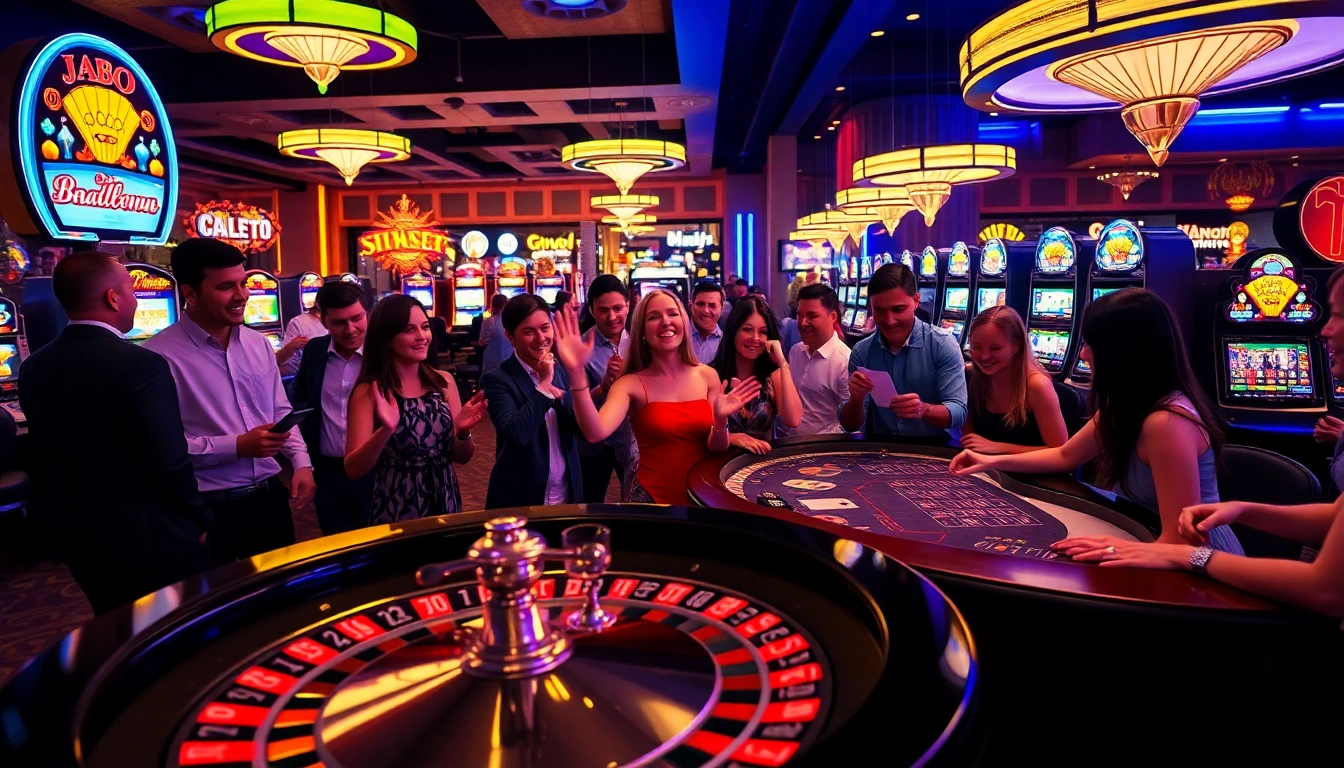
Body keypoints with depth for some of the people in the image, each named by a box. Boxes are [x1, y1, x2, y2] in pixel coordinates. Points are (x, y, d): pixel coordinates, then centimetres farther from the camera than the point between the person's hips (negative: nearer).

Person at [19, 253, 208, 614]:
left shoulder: (32, 369, 1)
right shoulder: (142, 365, -22)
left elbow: (40, 459, 9)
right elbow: (171, 463, -22)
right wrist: (197, 519, -7)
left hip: (77, 539, 7)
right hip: (153, 541, -7)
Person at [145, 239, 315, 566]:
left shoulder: (258, 343, 6)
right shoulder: (161, 356, -15)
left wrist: (301, 462, 0)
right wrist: (237, 446, -20)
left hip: (269, 497, 6)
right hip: (210, 509, -6)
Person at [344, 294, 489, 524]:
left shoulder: (444, 381, 0)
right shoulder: (369, 391, -10)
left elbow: (462, 457, 3)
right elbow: (353, 469, -15)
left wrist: (463, 432, -17)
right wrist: (385, 430, -30)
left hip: (445, 505, 4)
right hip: (396, 513, -4)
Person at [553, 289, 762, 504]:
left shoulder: (707, 376, -1)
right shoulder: (632, 384, -9)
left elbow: (715, 451, 2)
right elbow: (595, 433, -28)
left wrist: (720, 421, -19)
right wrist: (576, 373, -39)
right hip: (652, 496, -2)